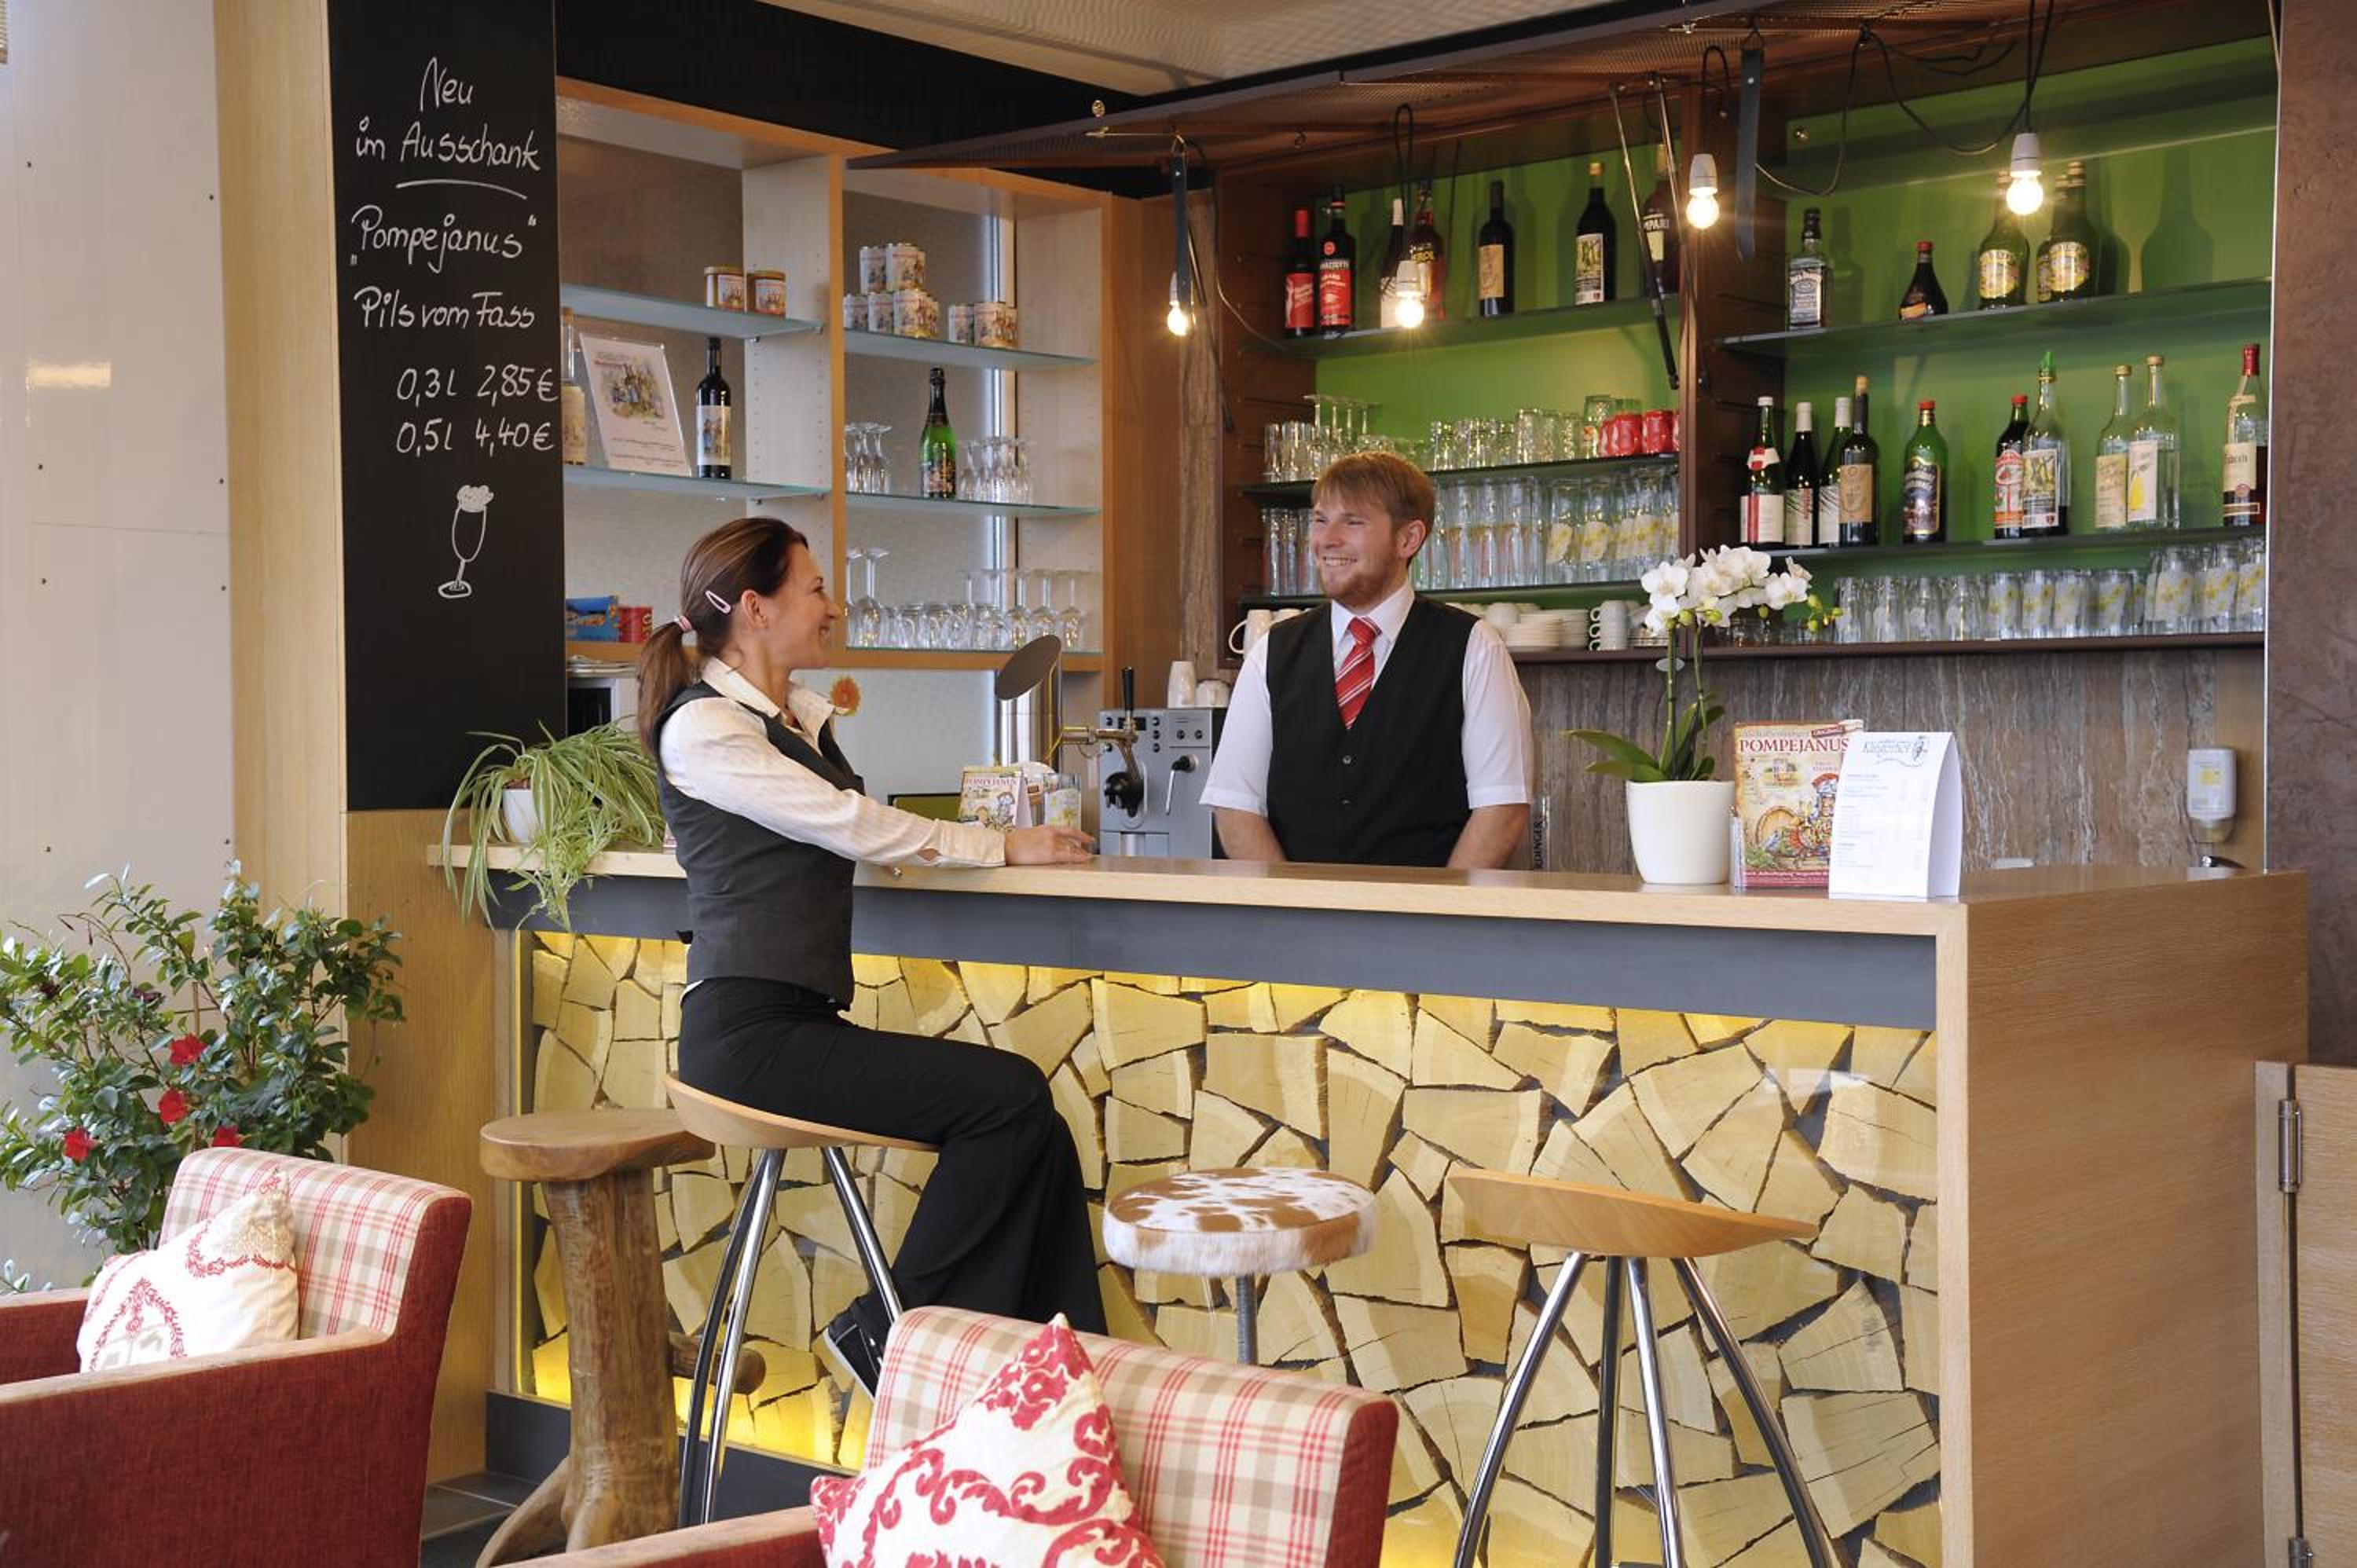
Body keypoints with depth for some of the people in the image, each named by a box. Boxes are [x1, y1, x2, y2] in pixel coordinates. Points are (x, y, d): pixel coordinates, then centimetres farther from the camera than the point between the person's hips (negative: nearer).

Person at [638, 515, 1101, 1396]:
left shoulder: (806, 718, 21)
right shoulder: (702, 727, -7)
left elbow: (860, 840, 19)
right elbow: (852, 827, -10)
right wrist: (1003, 847, -2)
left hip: (805, 1019, 8)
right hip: (748, 1033, -8)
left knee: (1036, 1139, -9)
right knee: (1009, 1094, -19)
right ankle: (887, 1332, -7)